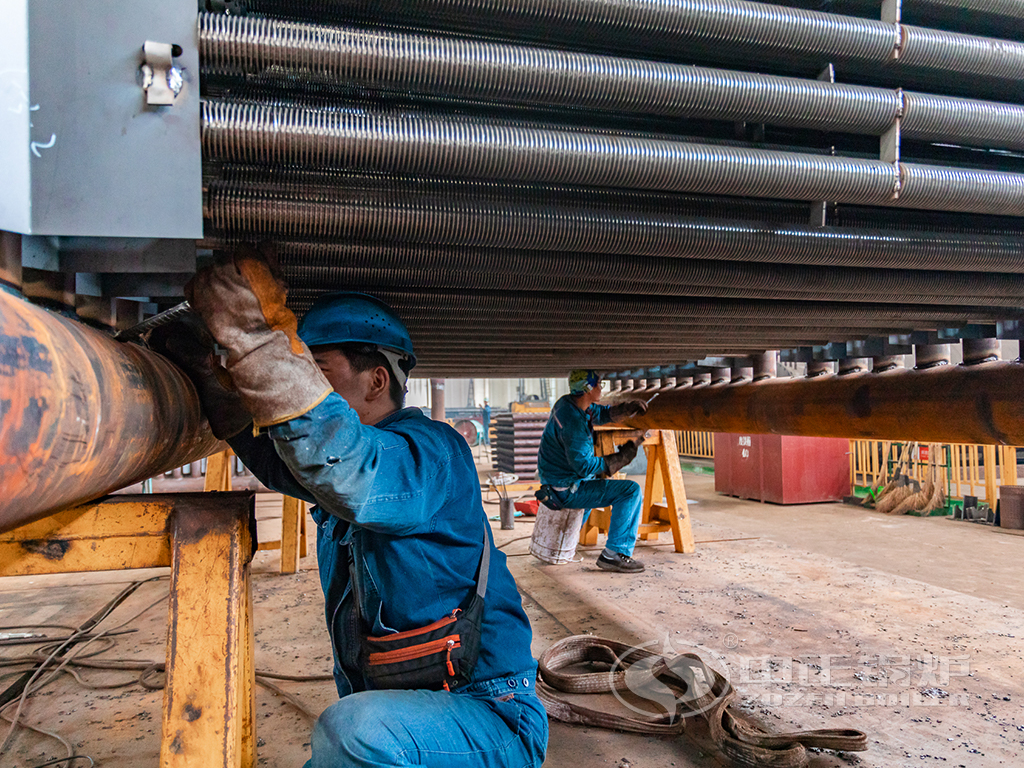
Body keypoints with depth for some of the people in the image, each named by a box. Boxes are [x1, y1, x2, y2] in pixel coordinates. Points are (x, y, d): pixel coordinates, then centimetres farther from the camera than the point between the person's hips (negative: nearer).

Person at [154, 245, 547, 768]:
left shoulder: (431, 451, -20)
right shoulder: (345, 478, 8)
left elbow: (346, 467, -41)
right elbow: (275, 457, 23)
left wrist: (257, 333, -40)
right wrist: (202, 370, 12)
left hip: (489, 722, -9)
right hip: (394, 715, 9)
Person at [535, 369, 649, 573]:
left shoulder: (568, 403, 2)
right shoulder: (573, 422, -27)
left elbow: (602, 413, 17)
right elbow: (585, 466, -26)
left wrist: (627, 408, -2)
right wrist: (623, 457, -18)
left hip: (554, 479, 10)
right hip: (566, 491, -10)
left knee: (594, 481, 42)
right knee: (631, 491, -14)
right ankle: (614, 554, -12)